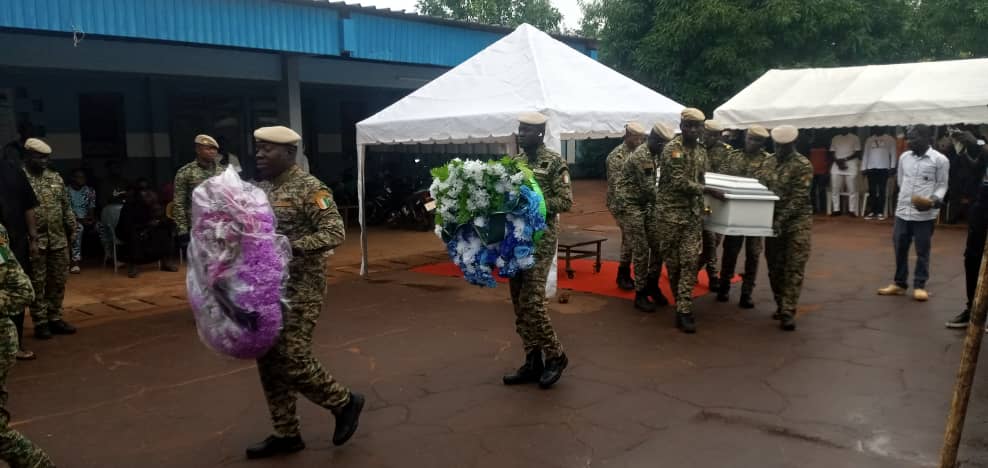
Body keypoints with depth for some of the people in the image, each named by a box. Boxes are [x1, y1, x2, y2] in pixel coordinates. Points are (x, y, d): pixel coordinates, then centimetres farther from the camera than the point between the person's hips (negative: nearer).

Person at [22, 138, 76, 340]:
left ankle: (55, 318, 22)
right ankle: (40, 322, 10)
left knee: (58, 281, 10)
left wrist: (71, 229, 10)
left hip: (58, 239, 5)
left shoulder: (55, 178, 11)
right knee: (37, 283, 3)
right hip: (35, 241, -5)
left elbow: (66, 207, 15)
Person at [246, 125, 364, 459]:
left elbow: (335, 233, -18)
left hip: (299, 290, -8)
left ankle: (345, 403, 15)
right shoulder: (262, 187, 11)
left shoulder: (309, 188, -12)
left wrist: (290, 247, -27)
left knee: (293, 362, -8)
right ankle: (286, 434, 21)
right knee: (268, 362, 9)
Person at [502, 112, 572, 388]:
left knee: (531, 302, -12)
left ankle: (555, 356, 6)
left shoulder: (554, 162, -5)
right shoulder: (514, 161, 13)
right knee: (519, 304, 8)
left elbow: (566, 202, -10)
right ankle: (533, 363, 17)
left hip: (541, 239, -7)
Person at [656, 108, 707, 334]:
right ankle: (681, 302, 23)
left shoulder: (701, 152, 13)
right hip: (671, 211, -5)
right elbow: (679, 182, -17)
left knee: (690, 260, -3)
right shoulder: (672, 149, -9)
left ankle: (684, 310, -3)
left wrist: (702, 209, 13)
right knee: (671, 260, 4)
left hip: (693, 212, 5)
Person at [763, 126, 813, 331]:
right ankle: (781, 306, 23)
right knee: (774, 266, 9)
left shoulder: (803, 165, -10)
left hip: (797, 221, -5)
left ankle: (788, 312, -4)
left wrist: (782, 219, -25)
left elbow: (799, 197, -16)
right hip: (773, 220, 5)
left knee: (794, 268, -5)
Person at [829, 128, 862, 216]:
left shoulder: (855, 138, 5)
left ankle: (851, 210, 0)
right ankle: (836, 210, 5)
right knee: (834, 189, -1)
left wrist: (845, 159, -14)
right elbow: (832, 153, 10)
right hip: (836, 167, 3)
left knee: (852, 190, -4)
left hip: (851, 167, -3)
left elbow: (858, 153, -1)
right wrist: (838, 162, -8)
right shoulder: (835, 138, 14)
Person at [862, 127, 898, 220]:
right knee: (872, 191, 1)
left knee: (882, 191, -1)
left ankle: (880, 212, 2)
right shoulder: (869, 140, 15)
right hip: (871, 168, 2)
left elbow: (893, 153, 3)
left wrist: (892, 167, -7)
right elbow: (865, 155, 14)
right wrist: (863, 168, 7)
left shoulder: (890, 139, 7)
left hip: (884, 168, -2)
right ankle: (872, 211, 4)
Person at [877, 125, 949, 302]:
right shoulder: (904, 157, 8)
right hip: (902, 211, 5)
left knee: (922, 251, 4)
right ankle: (899, 283, 22)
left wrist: (934, 200, -19)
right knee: (900, 249, 10)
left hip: (925, 214, -4)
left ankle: (920, 286, 14)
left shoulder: (940, 160, -5)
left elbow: (942, 185, -2)